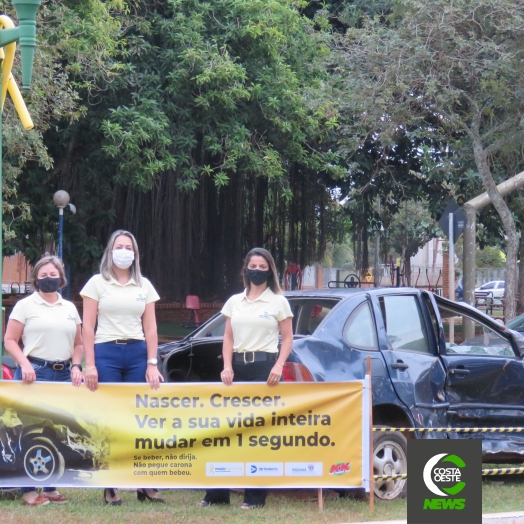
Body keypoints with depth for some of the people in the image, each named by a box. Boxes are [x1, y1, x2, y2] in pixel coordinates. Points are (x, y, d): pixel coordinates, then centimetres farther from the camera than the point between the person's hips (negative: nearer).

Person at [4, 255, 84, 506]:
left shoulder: (69, 308, 17)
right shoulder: (25, 305, 3)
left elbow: (78, 343, 21)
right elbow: (10, 340, -1)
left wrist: (76, 366, 4)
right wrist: (25, 364, -14)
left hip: (63, 374, 5)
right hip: (35, 373, -5)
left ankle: (51, 487, 9)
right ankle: (28, 490, -7)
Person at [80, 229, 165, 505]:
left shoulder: (144, 286, 13)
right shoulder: (98, 283, 5)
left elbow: (150, 328, 11)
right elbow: (88, 327, 1)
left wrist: (152, 364, 1)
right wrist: (90, 365, -7)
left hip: (137, 353, 2)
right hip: (107, 353, -2)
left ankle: (145, 485, 1)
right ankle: (110, 487, 0)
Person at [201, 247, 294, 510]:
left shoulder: (278, 302, 5)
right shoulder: (234, 302, 14)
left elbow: (287, 338, 3)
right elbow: (228, 338, 13)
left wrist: (279, 366, -12)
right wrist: (227, 367, -2)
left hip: (264, 366, -3)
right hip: (238, 366, 4)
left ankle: (256, 495, -2)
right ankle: (217, 492, 2)